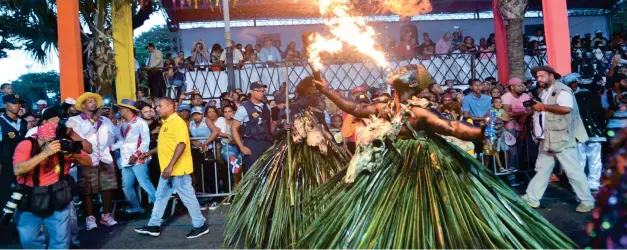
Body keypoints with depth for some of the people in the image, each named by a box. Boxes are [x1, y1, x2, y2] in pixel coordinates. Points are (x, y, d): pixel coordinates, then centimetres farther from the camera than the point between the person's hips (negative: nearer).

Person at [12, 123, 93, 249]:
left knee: (60, 239, 2)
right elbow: (17, 170, -31)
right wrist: (45, 153, -37)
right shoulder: (26, 145, -15)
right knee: (28, 239, 5)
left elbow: (89, 162, -6)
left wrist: (74, 155, -26)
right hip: (29, 201, 0)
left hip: (58, 199, 1)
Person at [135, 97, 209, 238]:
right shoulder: (166, 123, 15)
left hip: (178, 169, -10)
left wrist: (171, 166, -29)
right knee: (160, 196, 16)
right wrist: (150, 153, 25)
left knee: (187, 197, -1)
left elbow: (182, 144, -25)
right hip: (167, 169, 10)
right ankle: (154, 226, 27)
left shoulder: (177, 122, -16)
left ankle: (200, 225, 10)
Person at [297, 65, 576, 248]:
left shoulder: (419, 111, -18)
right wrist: (328, 91, 14)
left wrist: (482, 131, -42)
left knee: (420, 223, 0)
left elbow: (453, 128, -26)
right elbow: (354, 108, 13)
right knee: (386, 222, 15)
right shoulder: (385, 108, 3)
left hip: (420, 172, -7)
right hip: (392, 170, 7)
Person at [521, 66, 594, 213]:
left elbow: (566, 108, -27)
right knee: (542, 169, 11)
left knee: (573, 170, -1)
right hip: (546, 139, 9)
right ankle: (531, 199, 16)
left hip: (562, 138, -9)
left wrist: (543, 107, -19)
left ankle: (587, 201, 11)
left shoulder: (561, 90, -10)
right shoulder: (544, 93, 18)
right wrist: (534, 108, 5)